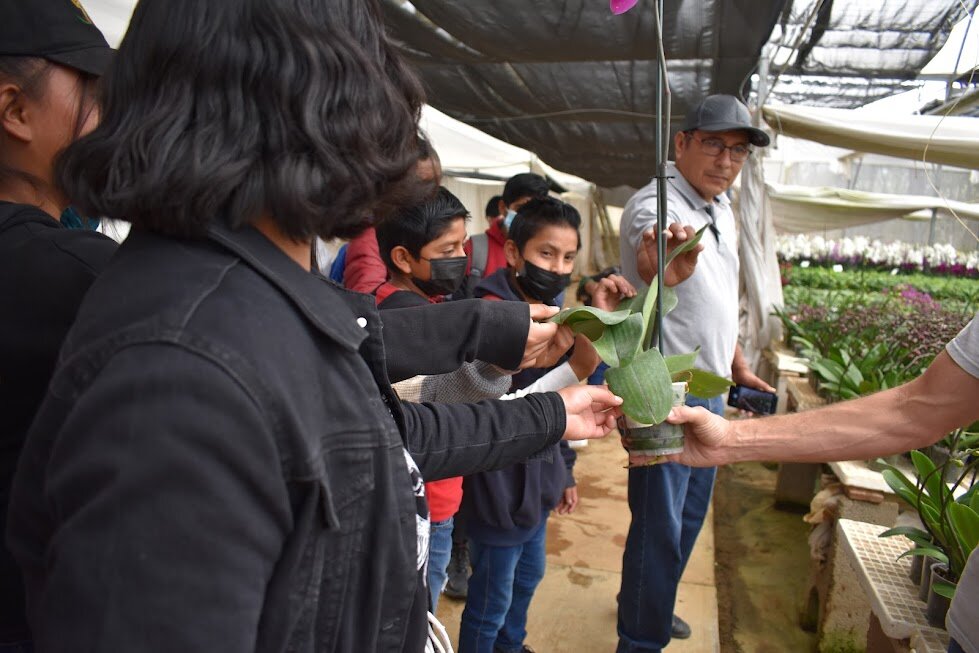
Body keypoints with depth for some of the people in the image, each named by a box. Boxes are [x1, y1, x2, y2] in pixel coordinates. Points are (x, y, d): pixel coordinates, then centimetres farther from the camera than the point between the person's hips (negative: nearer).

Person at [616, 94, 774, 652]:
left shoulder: (722, 208, 9)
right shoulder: (655, 205, -20)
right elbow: (650, 268, -46)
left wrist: (739, 366, 23)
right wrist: (669, 263, -68)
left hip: (709, 391, 9)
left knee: (689, 514, 22)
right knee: (660, 526, 2)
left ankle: (648, 606, 44)